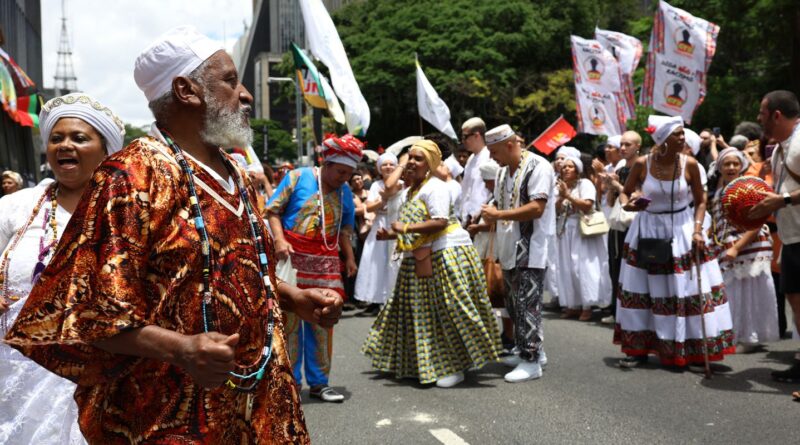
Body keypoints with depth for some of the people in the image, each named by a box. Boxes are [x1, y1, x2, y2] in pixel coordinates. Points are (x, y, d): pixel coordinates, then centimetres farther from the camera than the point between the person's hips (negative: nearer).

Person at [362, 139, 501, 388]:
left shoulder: (434, 187, -11)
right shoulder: (409, 192, 17)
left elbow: (440, 222, -22)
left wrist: (406, 228, -19)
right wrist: (391, 234, 6)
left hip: (446, 256, -10)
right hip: (420, 260, 10)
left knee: (450, 313, -6)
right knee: (421, 314, 13)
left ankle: (456, 367, 1)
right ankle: (423, 364, 24)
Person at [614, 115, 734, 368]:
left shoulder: (689, 164, -9)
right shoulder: (642, 164, -10)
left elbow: (700, 200, 1)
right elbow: (625, 192, 4)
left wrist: (697, 230, -10)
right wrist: (627, 205, -18)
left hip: (682, 230, 0)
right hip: (648, 230, 0)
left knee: (688, 288, 0)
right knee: (642, 290, 7)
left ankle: (697, 348, 14)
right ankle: (639, 349, 19)